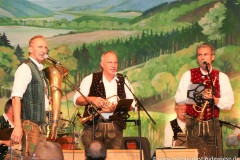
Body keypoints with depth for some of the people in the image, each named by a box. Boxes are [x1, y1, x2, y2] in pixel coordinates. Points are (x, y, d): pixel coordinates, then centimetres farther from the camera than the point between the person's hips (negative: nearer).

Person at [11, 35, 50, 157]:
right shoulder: (25, 68, -10)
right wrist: (17, 126, -27)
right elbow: (16, 97, -20)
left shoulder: (39, 70, 18)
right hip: (30, 124, -9)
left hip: (40, 123, 9)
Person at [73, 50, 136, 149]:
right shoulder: (90, 79, 8)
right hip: (93, 126, -1)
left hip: (115, 127, 2)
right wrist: (91, 99, -16)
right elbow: (77, 100, 3)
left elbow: (132, 104, 8)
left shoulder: (123, 82, 13)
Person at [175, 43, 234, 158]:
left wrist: (213, 99, -18)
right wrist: (196, 96, -15)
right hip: (193, 124, 0)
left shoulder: (221, 77, 6)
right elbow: (178, 99, 0)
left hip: (213, 124, 1)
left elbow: (228, 104, 0)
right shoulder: (188, 75, 6)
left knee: (215, 156, -2)